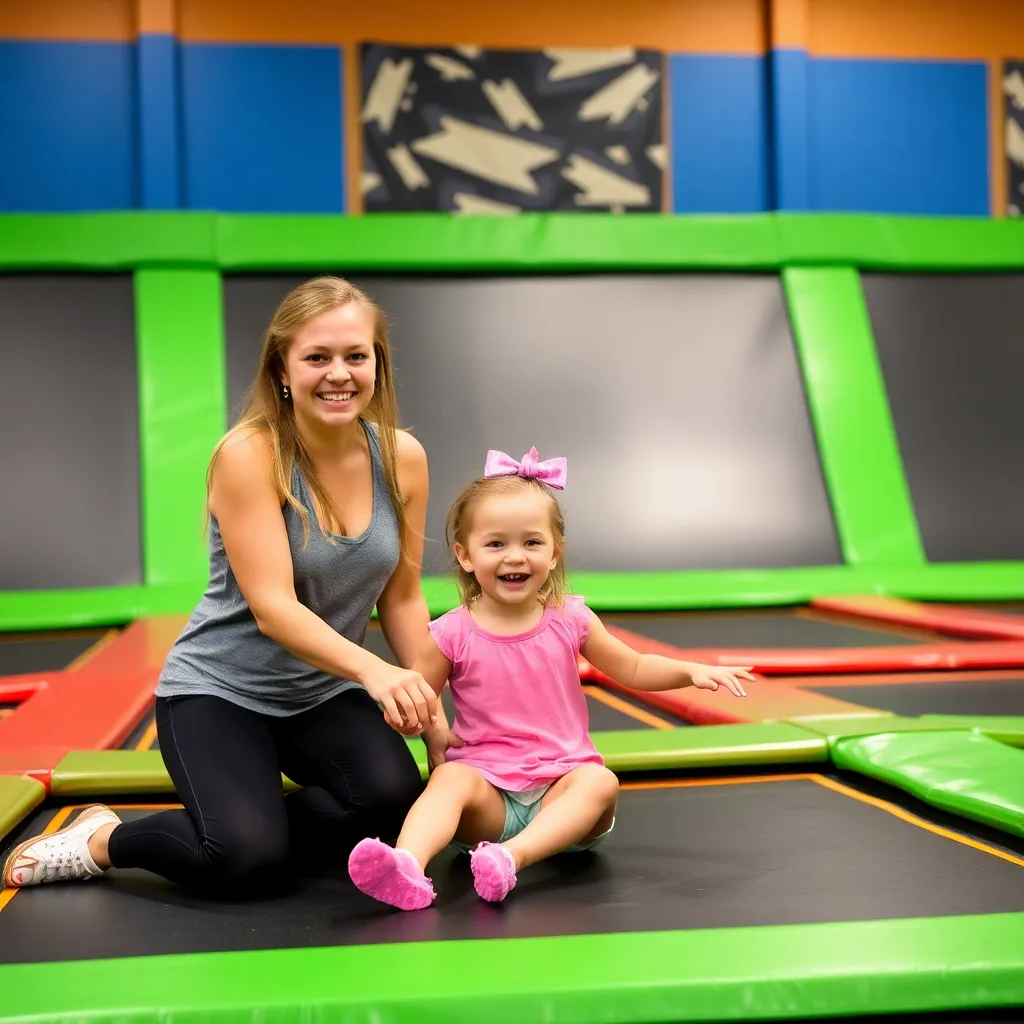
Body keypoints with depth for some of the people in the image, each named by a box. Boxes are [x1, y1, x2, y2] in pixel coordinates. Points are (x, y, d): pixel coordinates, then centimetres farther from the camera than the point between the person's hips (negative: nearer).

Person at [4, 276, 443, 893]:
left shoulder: (402, 457, -5)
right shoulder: (249, 455, -19)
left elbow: (402, 598, 3)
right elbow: (272, 608, -26)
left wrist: (424, 697, -8)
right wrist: (372, 670, -40)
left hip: (324, 692, 5)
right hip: (220, 687, -4)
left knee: (394, 795, -25)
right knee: (245, 855, -25)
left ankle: (268, 820, 6)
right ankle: (103, 839, 6)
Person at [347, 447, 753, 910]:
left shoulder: (570, 620, 3)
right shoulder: (452, 635, -3)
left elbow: (631, 668, 15)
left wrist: (691, 670, 0)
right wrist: (431, 729, -15)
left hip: (562, 784, 2)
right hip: (489, 790, -1)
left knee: (600, 783, -30)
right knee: (452, 777, -32)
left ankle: (512, 856, -49)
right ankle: (409, 865, -56)